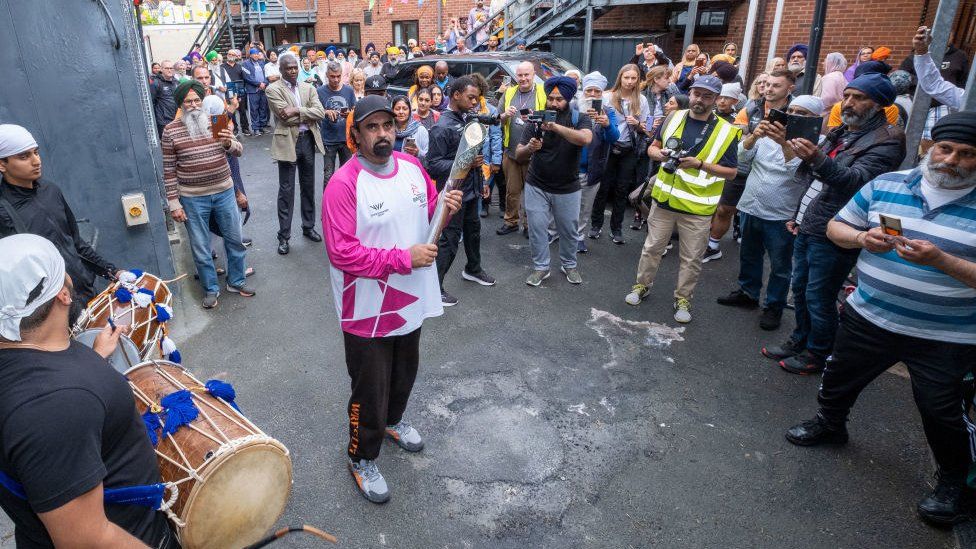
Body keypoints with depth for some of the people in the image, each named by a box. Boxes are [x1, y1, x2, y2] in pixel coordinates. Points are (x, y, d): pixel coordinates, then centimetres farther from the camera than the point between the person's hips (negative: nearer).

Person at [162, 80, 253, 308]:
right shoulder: (171, 131, -6)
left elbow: (238, 151, 1)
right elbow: (169, 170, -4)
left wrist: (229, 143, -22)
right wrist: (174, 203, -6)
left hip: (224, 192, 2)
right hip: (193, 199, -2)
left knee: (235, 239, 12)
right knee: (200, 247, 8)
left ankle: (236, 281, 32)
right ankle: (211, 289, 26)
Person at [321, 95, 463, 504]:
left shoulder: (411, 166, -1)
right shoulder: (344, 184, -22)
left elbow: (428, 208, 14)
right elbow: (342, 252, -27)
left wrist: (444, 208, -10)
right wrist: (404, 258, -28)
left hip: (410, 300, 7)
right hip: (368, 311, -7)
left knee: (404, 374, 28)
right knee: (370, 390, 9)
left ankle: (392, 421, 57)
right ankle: (361, 459, 35)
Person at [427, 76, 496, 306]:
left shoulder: (466, 120, 9)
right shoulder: (442, 127, -18)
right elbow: (433, 165, -20)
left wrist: (481, 181, 19)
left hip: (471, 191, 9)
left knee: (473, 230, 22)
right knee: (449, 240, -4)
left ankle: (472, 269, 43)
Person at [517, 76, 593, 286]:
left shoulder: (579, 119, -7)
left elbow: (585, 139, -31)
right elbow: (519, 155, -8)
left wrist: (556, 127, -41)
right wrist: (529, 148, -31)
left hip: (567, 189, 0)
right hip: (536, 186, 1)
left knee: (569, 230, 11)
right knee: (536, 227, 1)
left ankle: (569, 265, 32)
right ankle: (540, 267, 18)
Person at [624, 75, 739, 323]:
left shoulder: (727, 132, -6)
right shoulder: (673, 118, 3)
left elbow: (731, 172, -5)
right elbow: (653, 147, 12)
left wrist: (700, 165, -19)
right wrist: (658, 154, -12)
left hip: (697, 207, -2)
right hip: (664, 199, 2)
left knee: (691, 258, 9)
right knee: (652, 247, 15)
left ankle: (683, 298, 26)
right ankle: (643, 285, 34)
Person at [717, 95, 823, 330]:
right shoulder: (768, 134, 2)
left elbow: (800, 174, -26)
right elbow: (741, 157, -8)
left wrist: (785, 144, -38)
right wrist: (754, 136, -27)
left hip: (781, 217, -4)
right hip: (750, 208, 5)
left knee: (780, 267, 9)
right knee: (749, 257, 21)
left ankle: (774, 307, 25)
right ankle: (747, 294, 40)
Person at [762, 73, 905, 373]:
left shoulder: (886, 140, -10)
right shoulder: (838, 134, 16)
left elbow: (858, 180, -27)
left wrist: (818, 160, -41)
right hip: (807, 228, 8)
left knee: (818, 298, -2)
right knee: (800, 288, 16)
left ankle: (818, 354, 16)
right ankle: (800, 340, 32)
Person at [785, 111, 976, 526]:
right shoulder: (885, 185, -2)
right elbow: (836, 227, 5)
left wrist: (940, 260, -31)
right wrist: (862, 238, -16)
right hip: (869, 318, 4)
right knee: (838, 380, 21)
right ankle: (829, 424, 50)